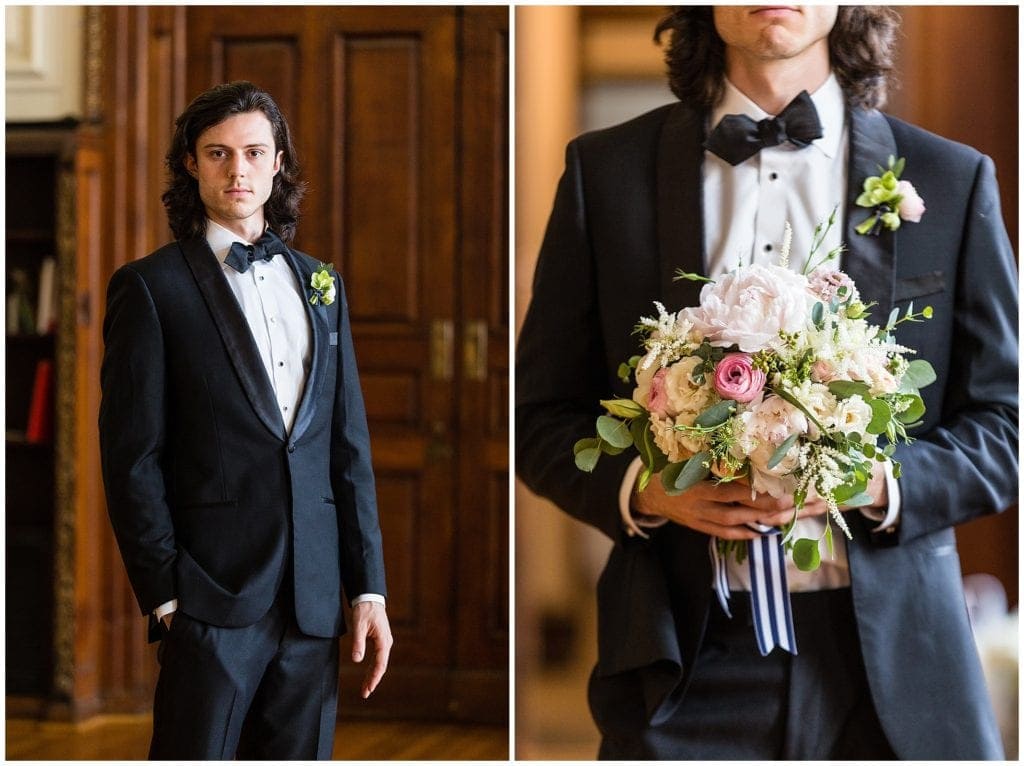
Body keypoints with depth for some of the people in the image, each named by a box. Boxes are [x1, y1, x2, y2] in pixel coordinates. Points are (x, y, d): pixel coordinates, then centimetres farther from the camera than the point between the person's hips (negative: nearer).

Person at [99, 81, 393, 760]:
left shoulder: (319, 283, 15)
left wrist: (369, 588, 8)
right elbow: (133, 457, -3)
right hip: (211, 598, -4)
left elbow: (350, 445, 14)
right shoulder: (152, 288, 0)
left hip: (313, 601, 4)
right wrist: (165, 597, -8)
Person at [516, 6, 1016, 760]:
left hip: (889, 656, 1)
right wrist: (643, 487, -12)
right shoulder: (606, 170, 6)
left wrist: (876, 484, -13)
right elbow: (541, 415, 7)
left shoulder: (952, 180, 6)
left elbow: (1004, 429, 6)